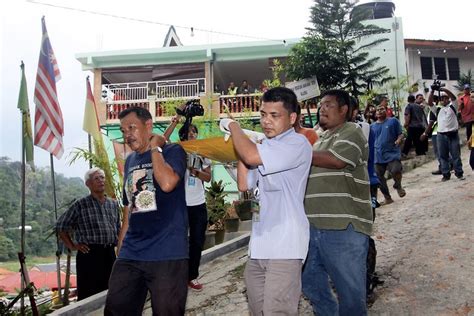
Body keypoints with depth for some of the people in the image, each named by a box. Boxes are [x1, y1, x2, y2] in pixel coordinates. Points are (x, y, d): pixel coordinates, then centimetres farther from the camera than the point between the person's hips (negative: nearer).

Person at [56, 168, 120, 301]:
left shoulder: (113, 204, 14)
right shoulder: (80, 205, 0)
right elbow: (61, 226, 4)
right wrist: (72, 246, 0)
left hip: (110, 254, 5)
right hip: (89, 254, -4)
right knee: (88, 295, -3)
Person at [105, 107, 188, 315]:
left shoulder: (172, 151, -2)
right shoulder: (130, 161, 17)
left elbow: (167, 183, -24)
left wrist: (155, 148, -10)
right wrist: (120, 248, 18)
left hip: (167, 255, -6)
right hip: (130, 256, 6)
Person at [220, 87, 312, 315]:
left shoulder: (297, 143, -12)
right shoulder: (264, 147, 16)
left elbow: (251, 156, -25)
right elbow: (244, 185, 14)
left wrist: (232, 126, -8)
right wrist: (240, 141, 7)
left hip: (284, 246, -9)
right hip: (259, 244, 9)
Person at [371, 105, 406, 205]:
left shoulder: (393, 121, 5)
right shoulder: (372, 126, 15)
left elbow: (401, 134, 4)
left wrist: (399, 140, -16)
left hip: (392, 153, -4)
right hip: (379, 156, 4)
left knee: (395, 171, -25)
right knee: (380, 178, 6)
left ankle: (398, 186, 8)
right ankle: (387, 198, 22)